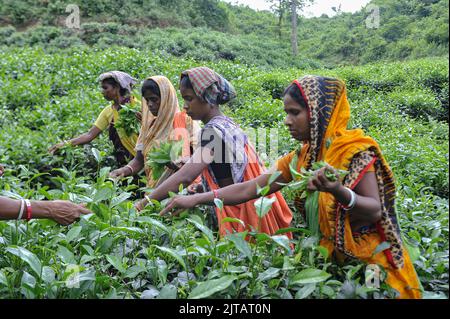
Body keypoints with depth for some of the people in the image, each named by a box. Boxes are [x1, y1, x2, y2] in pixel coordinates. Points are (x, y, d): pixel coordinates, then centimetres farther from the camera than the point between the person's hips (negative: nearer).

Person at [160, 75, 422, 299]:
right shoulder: (301, 158, -1)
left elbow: (375, 211, -22)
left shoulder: (356, 150, -19)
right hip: (329, 257, 6)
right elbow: (249, 188, -2)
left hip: (370, 260, -5)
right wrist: (197, 199, -8)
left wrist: (338, 191, -41)